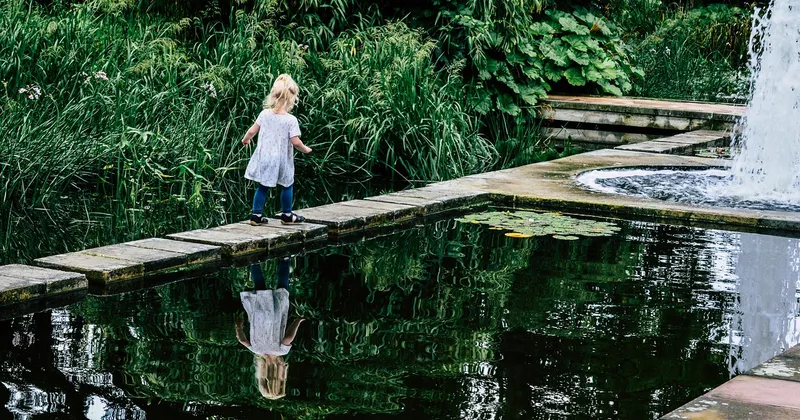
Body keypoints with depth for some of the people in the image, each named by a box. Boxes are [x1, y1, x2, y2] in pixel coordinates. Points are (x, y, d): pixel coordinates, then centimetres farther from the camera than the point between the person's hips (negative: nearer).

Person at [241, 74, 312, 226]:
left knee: (263, 186, 13)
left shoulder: (265, 114, -4)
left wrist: (245, 139, 22)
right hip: (281, 161, -4)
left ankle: (256, 215, 12)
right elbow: (295, 141, -18)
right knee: (287, 185, 15)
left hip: (264, 158, 4)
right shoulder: (291, 120, -16)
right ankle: (287, 215, 22)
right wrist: (305, 149, 1)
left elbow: (252, 131, 2)